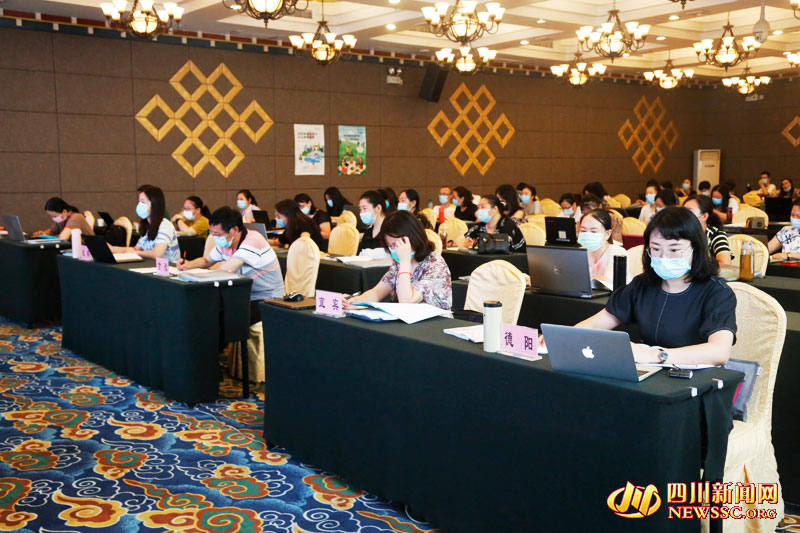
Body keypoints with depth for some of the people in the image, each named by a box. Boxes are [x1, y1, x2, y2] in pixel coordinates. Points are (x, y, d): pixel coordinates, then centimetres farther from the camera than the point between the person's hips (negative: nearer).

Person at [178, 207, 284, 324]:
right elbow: (206, 260, 20)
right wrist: (190, 264, 0)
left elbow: (228, 268, -32)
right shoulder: (225, 242, 3)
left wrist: (212, 268, -12)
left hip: (268, 301, -7)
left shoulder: (253, 240, -22)